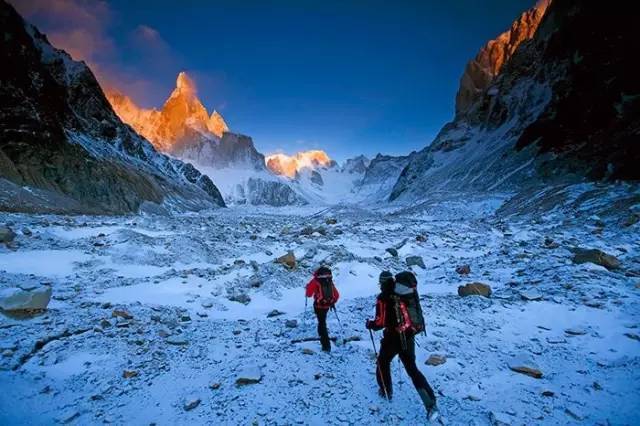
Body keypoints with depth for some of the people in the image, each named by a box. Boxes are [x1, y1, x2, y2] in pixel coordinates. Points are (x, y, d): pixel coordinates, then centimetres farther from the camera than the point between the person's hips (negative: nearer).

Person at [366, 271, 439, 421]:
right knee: (412, 369, 18)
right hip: (409, 339, 5)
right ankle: (431, 404, 11)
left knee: (383, 363, 23)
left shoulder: (384, 298, -18)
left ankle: (386, 391, 37)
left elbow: (380, 323, -17)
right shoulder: (409, 294, 0)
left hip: (393, 339, -5)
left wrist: (369, 324, 3)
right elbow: (415, 315, 10)